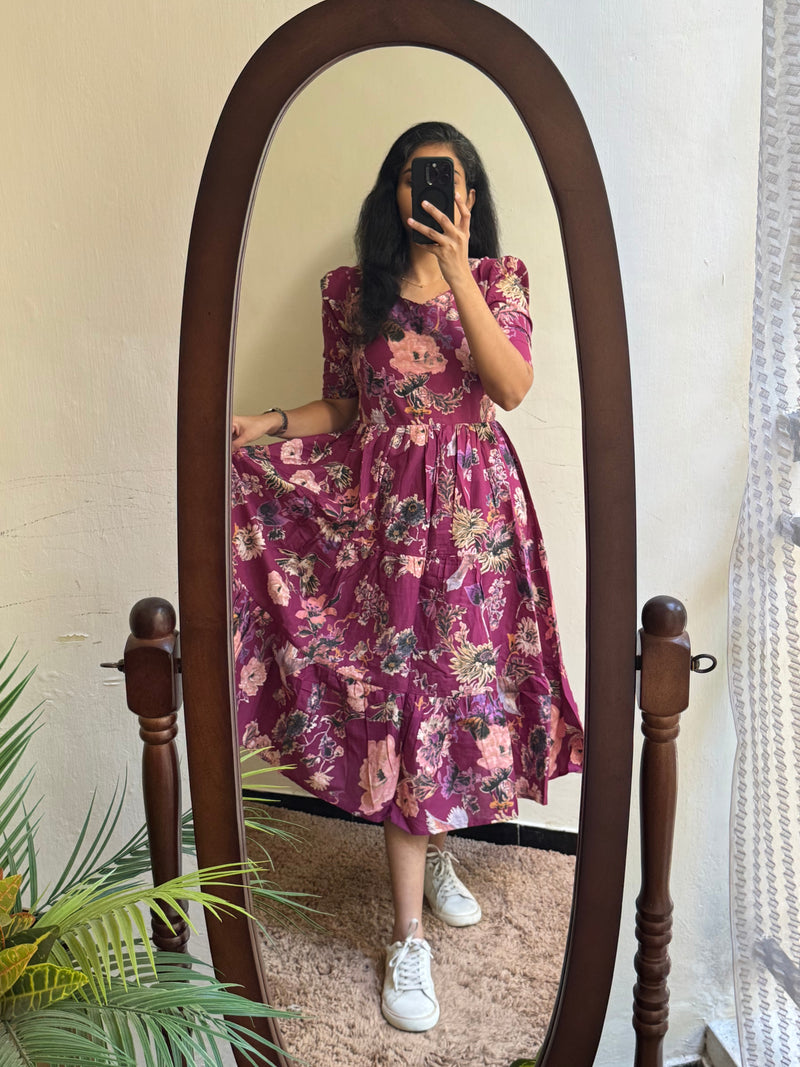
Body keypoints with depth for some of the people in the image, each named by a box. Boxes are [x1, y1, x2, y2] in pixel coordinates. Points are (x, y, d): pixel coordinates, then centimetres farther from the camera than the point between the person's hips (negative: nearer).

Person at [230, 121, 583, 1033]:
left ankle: (435, 852, 36)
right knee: (402, 693, -2)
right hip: (386, 511, -1)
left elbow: (513, 387, -12)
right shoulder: (353, 290, 6)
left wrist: (457, 275, -18)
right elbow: (341, 410, 9)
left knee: (462, 680, 8)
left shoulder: (498, 278, 5)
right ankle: (409, 937, 8)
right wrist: (266, 426, -8)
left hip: (476, 512, 1)